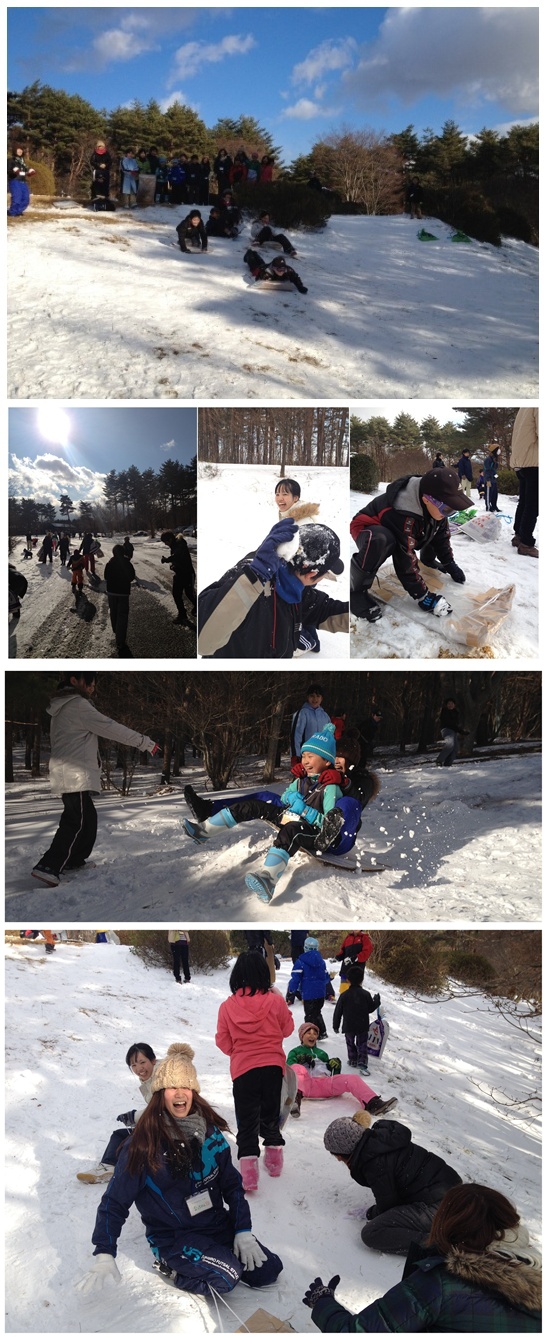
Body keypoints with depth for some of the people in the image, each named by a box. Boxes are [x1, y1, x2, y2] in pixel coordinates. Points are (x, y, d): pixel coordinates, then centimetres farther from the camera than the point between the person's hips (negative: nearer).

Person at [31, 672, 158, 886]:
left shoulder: (63, 707, 19)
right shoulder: (78, 706, -12)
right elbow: (111, 728, -14)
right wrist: (144, 742, -8)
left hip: (66, 775, 10)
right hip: (76, 775, -10)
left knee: (87, 817, 17)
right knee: (78, 822, -13)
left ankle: (73, 860, 24)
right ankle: (48, 867, -21)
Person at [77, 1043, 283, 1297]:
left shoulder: (210, 1132, 0)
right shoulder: (143, 1145, -13)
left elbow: (232, 1184, 7)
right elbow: (115, 1202, -7)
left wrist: (243, 1231, -3)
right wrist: (104, 1253, -15)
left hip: (218, 1225, 5)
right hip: (173, 1236, -5)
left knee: (268, 1271, -6)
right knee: (224, 1277, -27)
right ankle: (173, 1267, -1)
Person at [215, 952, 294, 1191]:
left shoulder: (227, 1006, -8)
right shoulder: (275, 1001, -8)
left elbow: (223, 1043, 1)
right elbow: (287, 1029, 9)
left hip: (242, 1069, -1)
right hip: (272, 1066, 1)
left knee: (247, 1122, 7)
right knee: (270, 1116, 21)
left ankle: (249, 1175, 0)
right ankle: (274, 1162, 34)